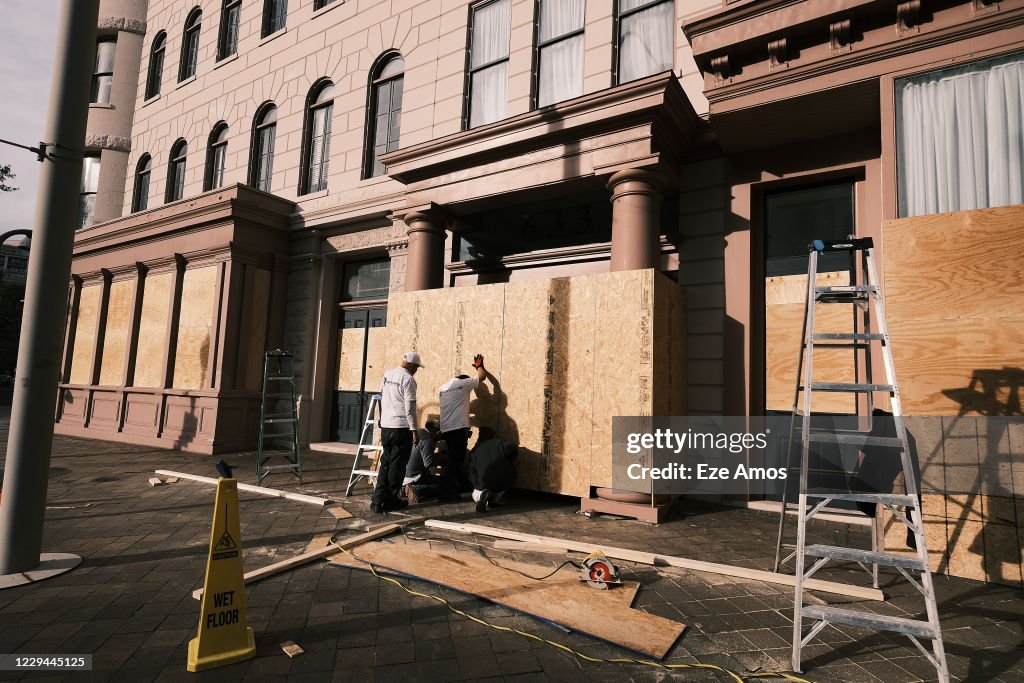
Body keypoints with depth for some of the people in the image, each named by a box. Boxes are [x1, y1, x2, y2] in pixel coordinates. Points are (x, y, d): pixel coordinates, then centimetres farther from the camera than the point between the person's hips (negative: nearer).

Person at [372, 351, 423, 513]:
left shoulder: (386, 375, 9)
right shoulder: (408, 379, -13)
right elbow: (410, 407, -16)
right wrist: (414, 430, -12)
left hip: (385, 426, 7)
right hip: (402, 427, -7)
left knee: (385, 463, 13)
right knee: (398, 465, 5)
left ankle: (377, 501, 11)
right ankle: (390, 500, 12)